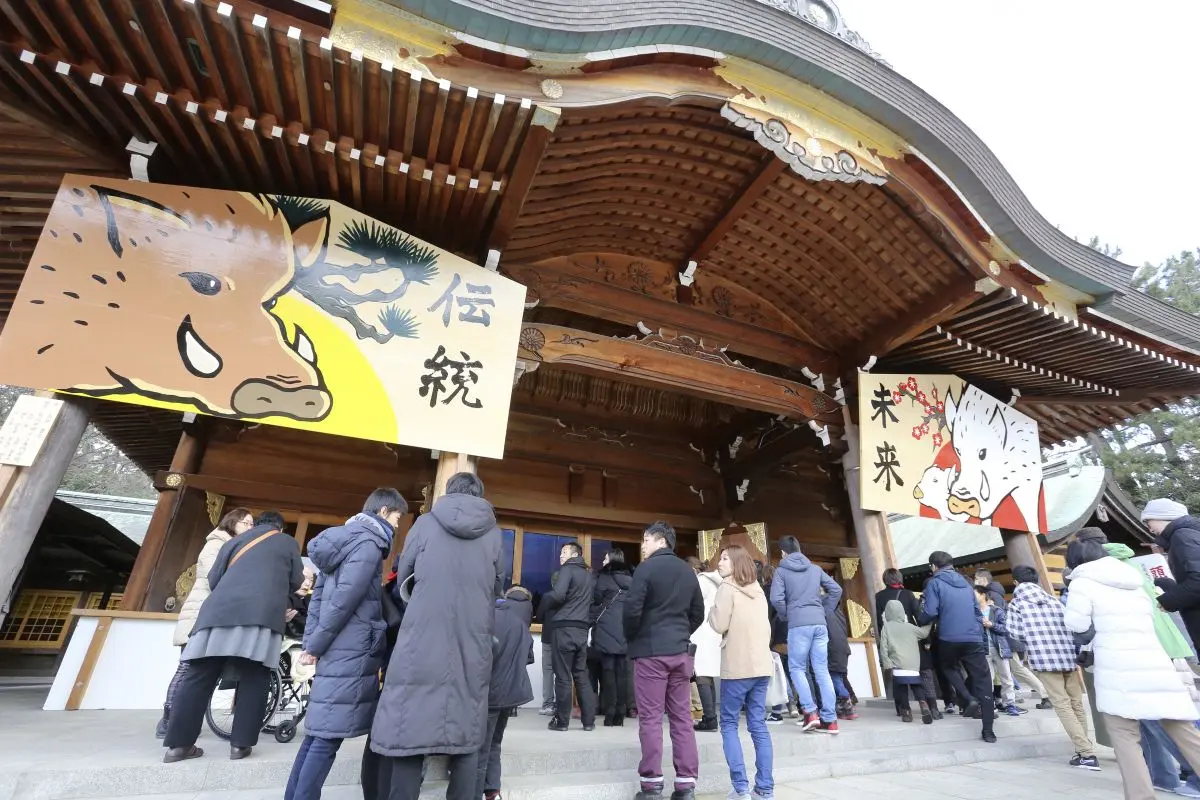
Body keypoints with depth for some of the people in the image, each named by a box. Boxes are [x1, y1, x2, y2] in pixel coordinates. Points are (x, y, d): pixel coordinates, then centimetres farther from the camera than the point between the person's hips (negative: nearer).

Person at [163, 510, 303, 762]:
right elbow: (296, 582, 17)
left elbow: (213, 578, 21)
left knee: (200, 677, 6)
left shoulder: (236, 540, 27)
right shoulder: (288, 543, 20)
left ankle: (178, 745, 6)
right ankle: (240, 744, 2)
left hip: (222, 611, 3)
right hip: (263, 614, -3)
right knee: (253, 680, 2)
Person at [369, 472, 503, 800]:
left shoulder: (425, 523, 2)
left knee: (409, 733, 6)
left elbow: (401, 579, 11)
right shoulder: (493, 535, 5)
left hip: (422, 645, -2)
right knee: (466, 734, 12)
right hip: (473, 649, 2)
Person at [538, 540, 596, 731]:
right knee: (582, 675, 12)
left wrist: (544, 605, -3)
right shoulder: (590, 576, 16)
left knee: (563, 676, 2)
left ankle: (561, 720, 9)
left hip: (565, 628, -6)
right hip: (582, 629, 6)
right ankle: (589, 720, 14)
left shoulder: (568, 569, -5)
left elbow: (558, 595, -19)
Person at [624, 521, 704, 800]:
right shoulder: (688, 571, 10)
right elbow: (698, 613, 13)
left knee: (650, 718, 2)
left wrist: (631, 638, 0)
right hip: (681, 651, 6)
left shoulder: (647, 567, -10)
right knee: (682, 717, 10)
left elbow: (632, 609, -16)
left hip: (651, 651, -6)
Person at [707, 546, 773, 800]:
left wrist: (712, 609, 4)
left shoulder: (727, 588, -9)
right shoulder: (758, 591, 13)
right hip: (761, 665, 6)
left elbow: (720, 625, -12)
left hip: (737, 666, -6)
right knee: (758, 725, 9)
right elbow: (766, 627, 17)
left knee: (729, 723, 4)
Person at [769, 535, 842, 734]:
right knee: (822, 670, 7)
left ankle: (810, 712, -4)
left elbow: (776, 599, -10)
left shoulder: (781, 570, 0)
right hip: (819, 623, 4)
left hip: (798, 624, -4)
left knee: (797, 668, 7)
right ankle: (830, 719, 6)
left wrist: (786, 614, 7)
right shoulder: (815, 568, 13)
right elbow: (836, 590, 11)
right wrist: (824, 609, 18)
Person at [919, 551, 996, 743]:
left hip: (949, 639, -4)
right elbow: (978, 613, 19)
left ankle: (969, 699, 3)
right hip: (974, 639, 4)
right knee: (983, 683, 8)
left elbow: (929, 613, -11)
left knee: (949, 667, 25)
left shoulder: (935, 583, -2)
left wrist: (919, 621, 7)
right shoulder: (965, 583, 15)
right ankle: (989, 731, 7)